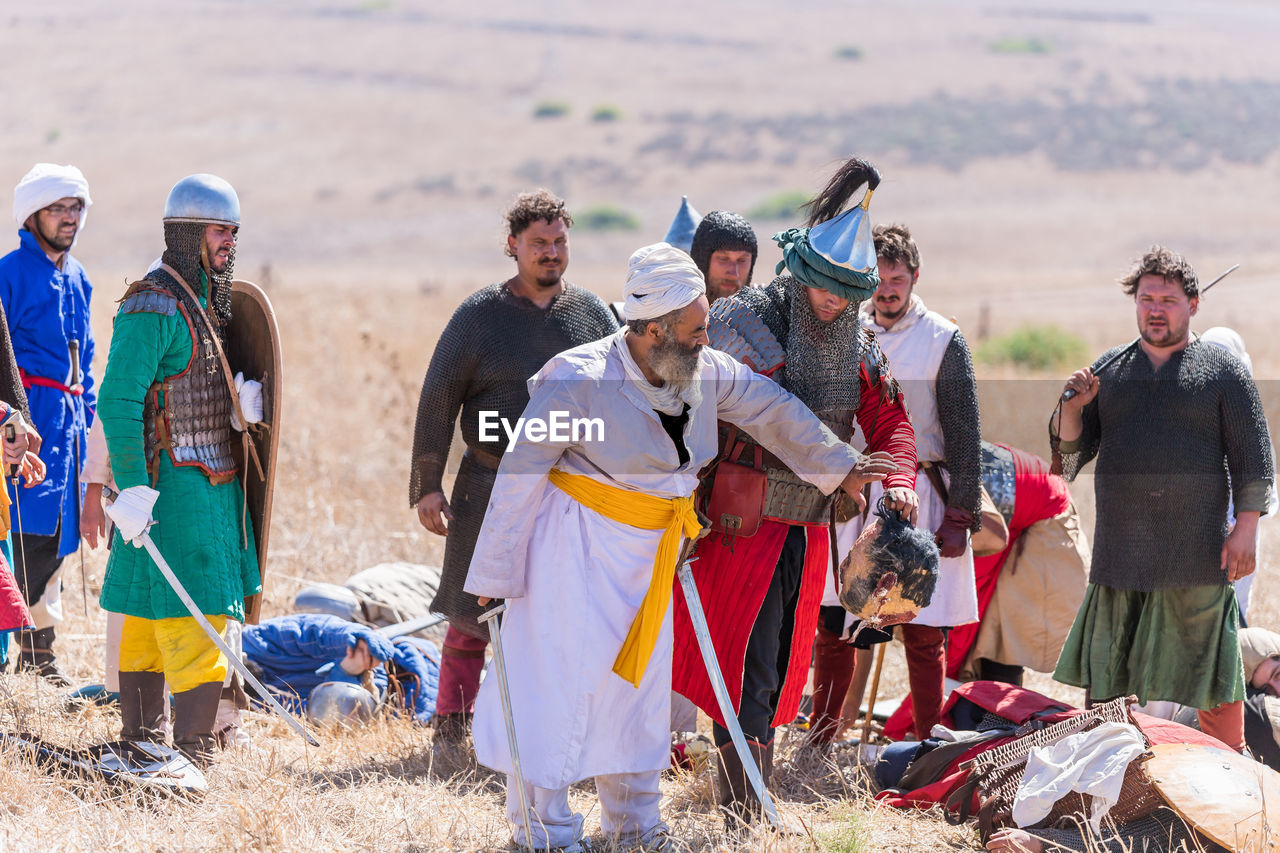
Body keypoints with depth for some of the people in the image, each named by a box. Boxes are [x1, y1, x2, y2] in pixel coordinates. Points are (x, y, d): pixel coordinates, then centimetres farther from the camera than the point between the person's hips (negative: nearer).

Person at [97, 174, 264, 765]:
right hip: (172, 482, -10)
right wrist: (132, 488, -25)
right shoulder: (152, 307, -15)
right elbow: (118, 400, -20)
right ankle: (194, 753, -13)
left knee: (149, 615, 14)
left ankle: (140, 741, 19)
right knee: (195, 612, -12)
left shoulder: (208, 302, 15)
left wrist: (242, 405, 3)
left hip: (211, 477, 10)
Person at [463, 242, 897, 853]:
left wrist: (838, 466, 22)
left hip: (651, 550, 7)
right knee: (559, 679, -5)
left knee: (638, 682, 15)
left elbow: (772, 411, 15)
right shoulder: (578, 381, -21)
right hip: (579, 544, -7)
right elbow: (520, 476, -16)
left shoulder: (706, 372, -3)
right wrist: (494, 573, -14)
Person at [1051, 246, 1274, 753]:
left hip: (1198, 554, -3)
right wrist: (1073, 408, -5)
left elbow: (1252, 455, 1)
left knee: (1211, 672, 1)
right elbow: (1072, 447, 15)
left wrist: (1246, 528, -8)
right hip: (1119, 551, 3)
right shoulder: (1109, 369, 14)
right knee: (1108, 673, 3)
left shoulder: (1221, 370, 4)